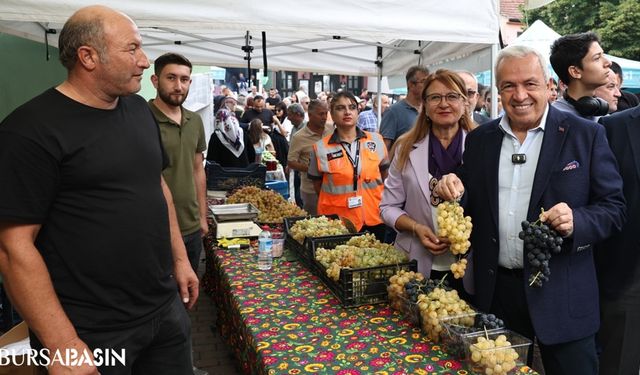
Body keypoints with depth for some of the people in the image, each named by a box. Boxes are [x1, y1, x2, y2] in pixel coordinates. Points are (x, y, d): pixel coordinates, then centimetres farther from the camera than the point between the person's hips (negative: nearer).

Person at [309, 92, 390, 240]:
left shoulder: (376, 140, 0)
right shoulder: (320, 148, -6)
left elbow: (386, 177, 10)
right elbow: (318, 186, 5)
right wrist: (338, 202, 3)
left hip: (375, 219, 2)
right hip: (337, 222, -2)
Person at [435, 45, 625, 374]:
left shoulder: (586, 135, -4)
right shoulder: (479, 139, 5)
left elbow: (613, 208, -4)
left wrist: (577, 221, -23)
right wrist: (451, 190, -12)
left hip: (561, 294, -2)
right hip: (495, 290, 3)